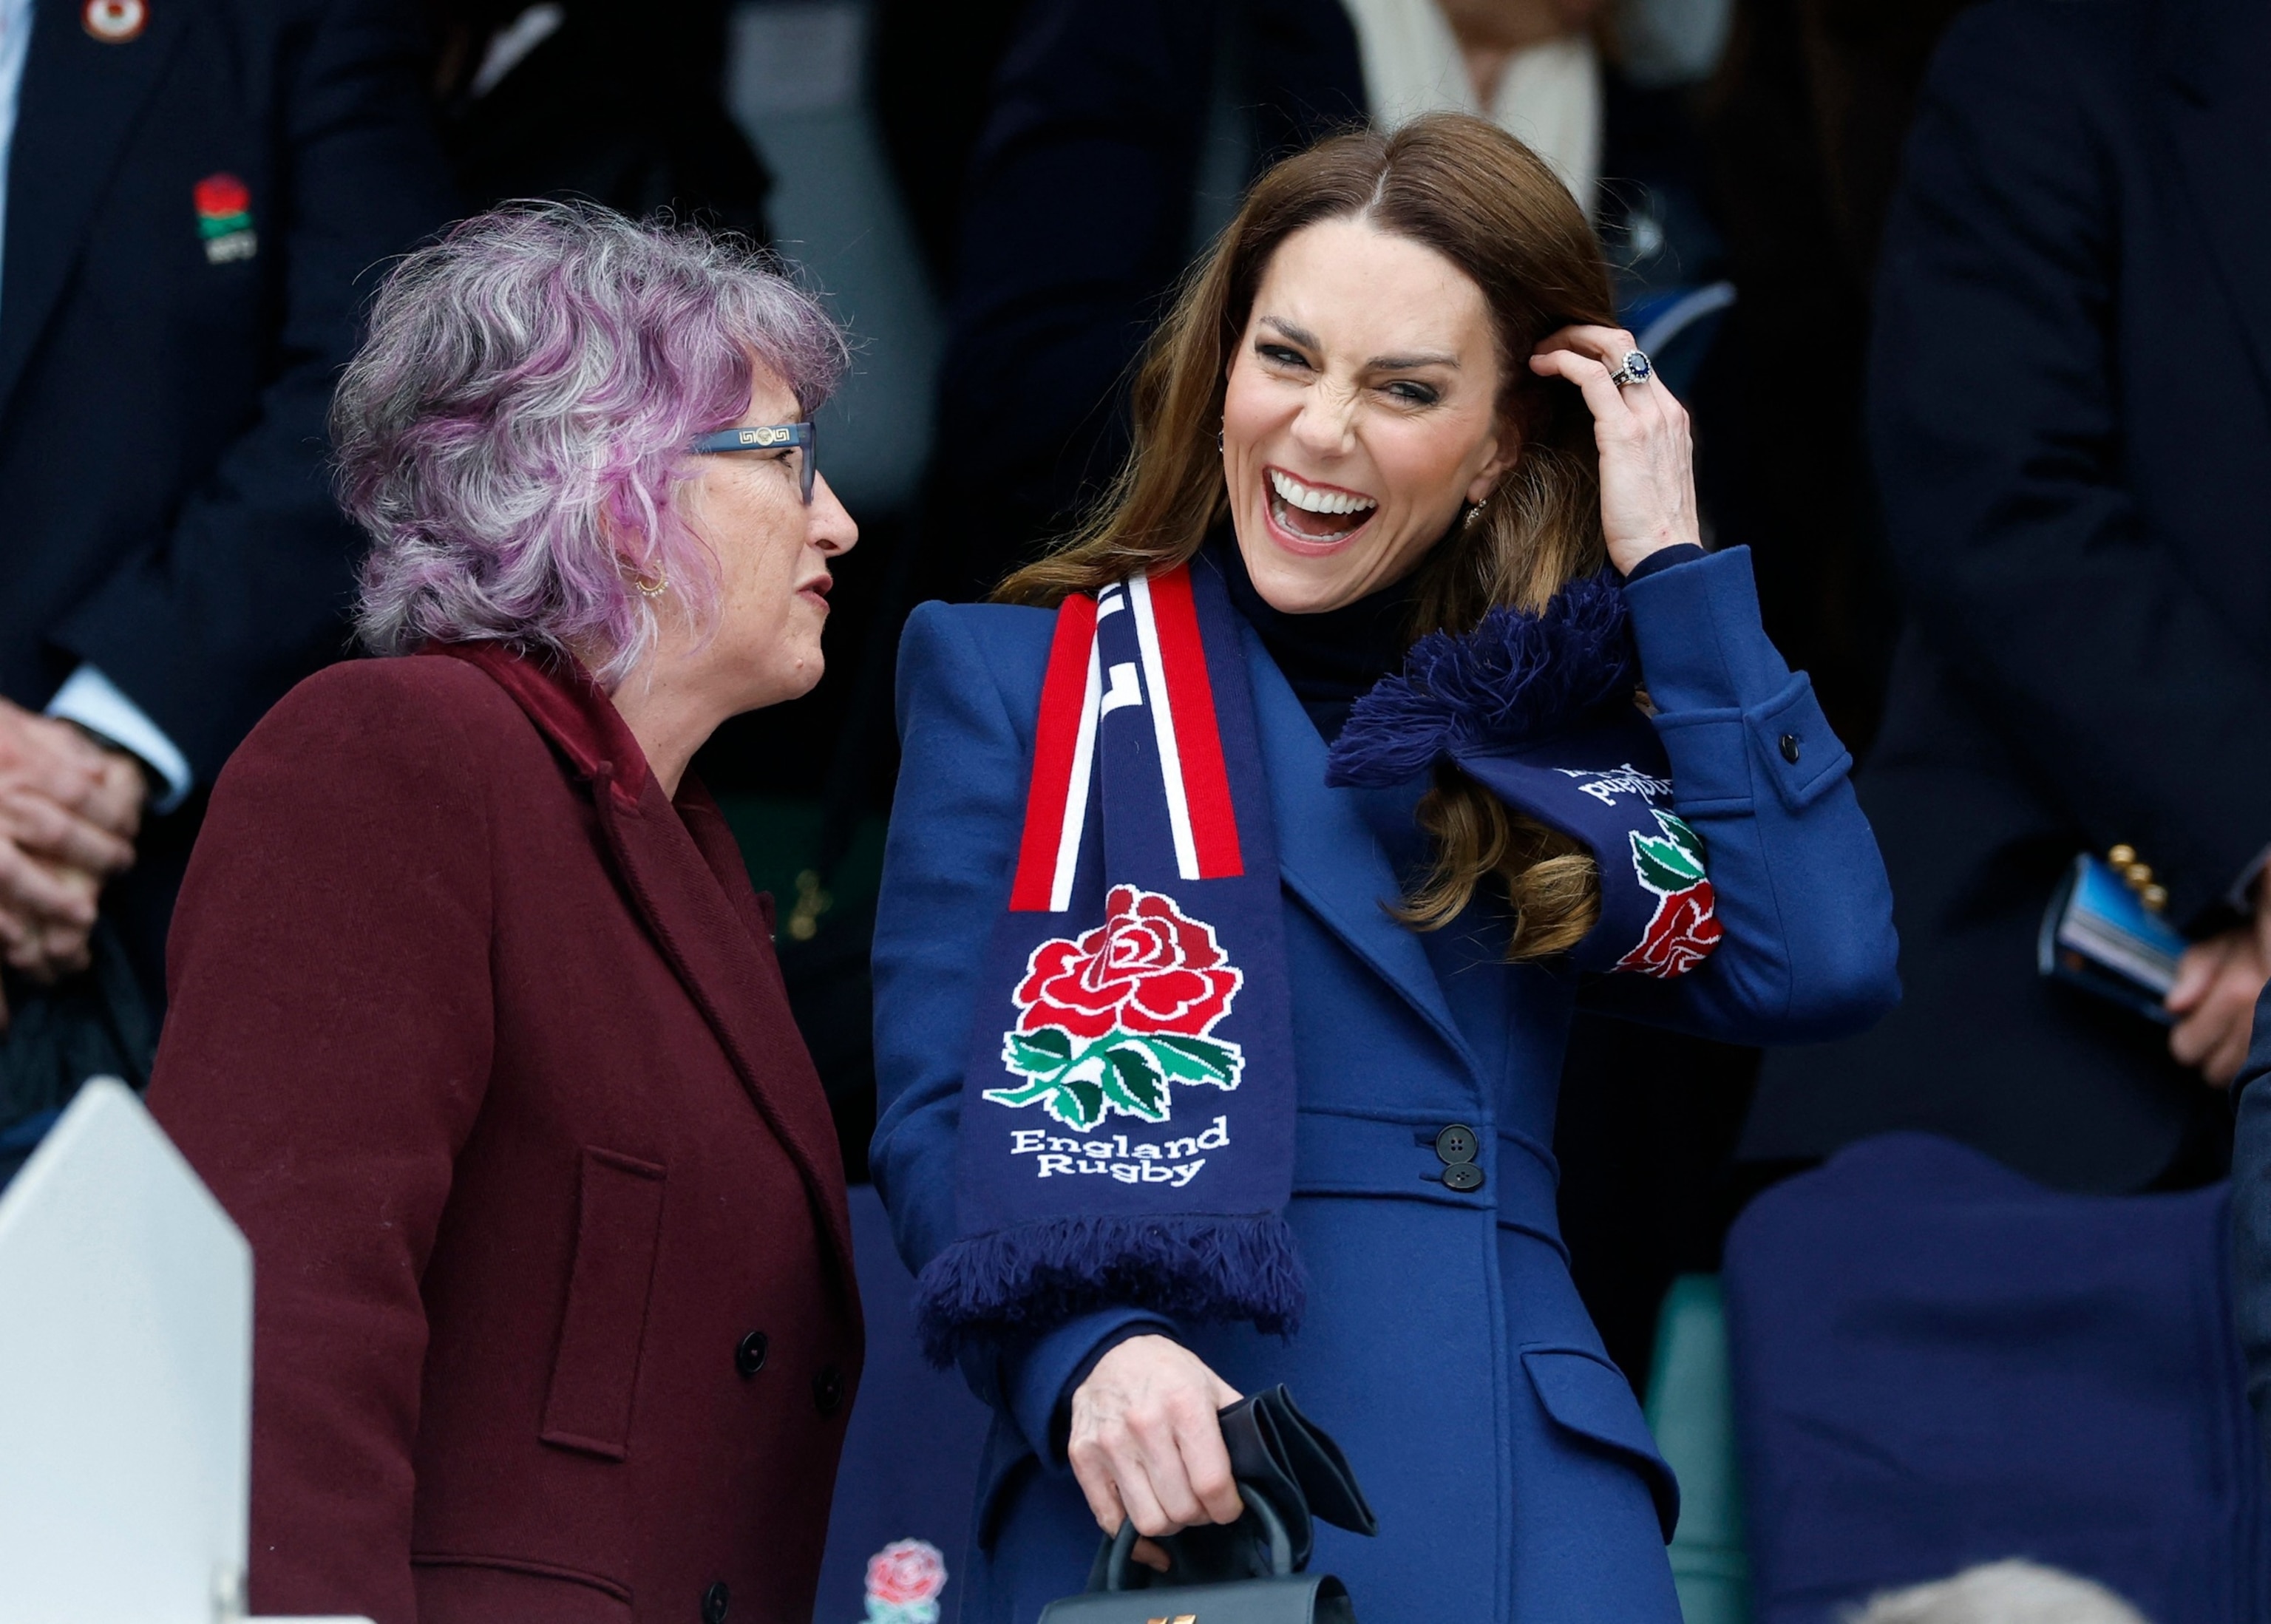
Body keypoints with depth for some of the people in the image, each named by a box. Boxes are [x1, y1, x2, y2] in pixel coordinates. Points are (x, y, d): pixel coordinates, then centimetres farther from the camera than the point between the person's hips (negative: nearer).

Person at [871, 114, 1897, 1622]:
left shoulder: (1545, 733, 18)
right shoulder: (1017, 682, 11)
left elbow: (1818, 967, 1)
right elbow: (942, 1115, 0)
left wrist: (1672, 572, 7)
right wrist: (1089, 1353, -20)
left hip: (1527, 1503, 3)